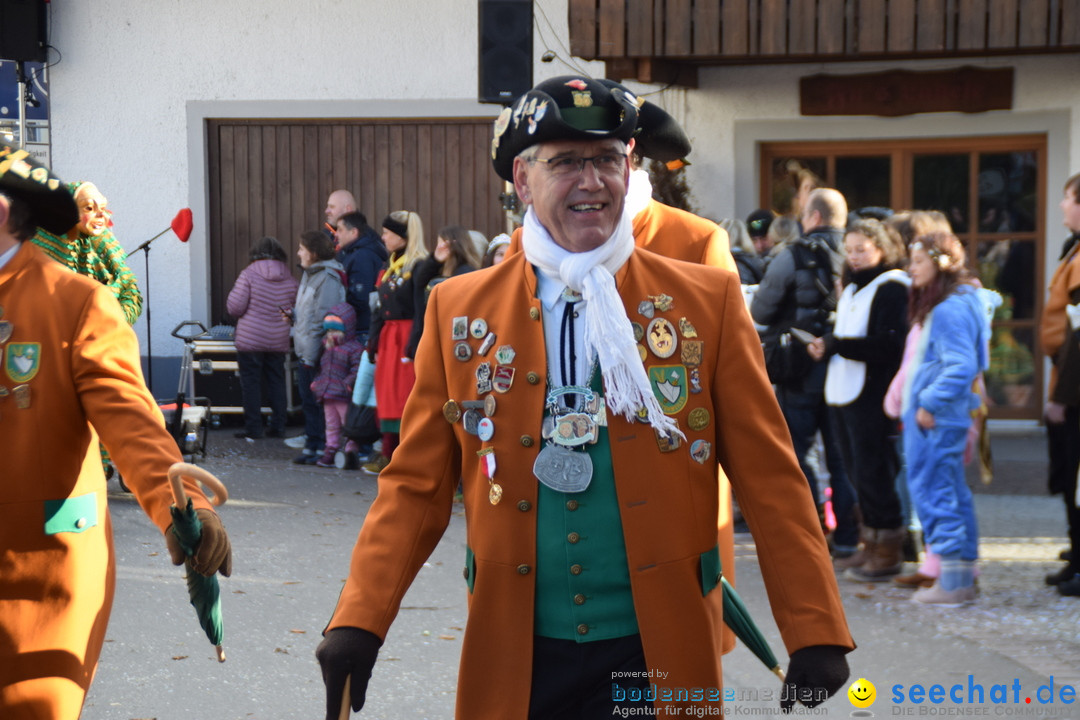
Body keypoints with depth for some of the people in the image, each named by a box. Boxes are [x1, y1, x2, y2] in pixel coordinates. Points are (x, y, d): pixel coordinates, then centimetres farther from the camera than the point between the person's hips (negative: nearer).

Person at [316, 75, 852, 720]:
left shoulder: (709, 299, 1)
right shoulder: (457, 308, 4)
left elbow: (771, 482, -1)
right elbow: (417, 487, 4)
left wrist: (816, 635, -8)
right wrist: (359, 624, -8)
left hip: (656, 656, -1)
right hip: (513, 660, 1)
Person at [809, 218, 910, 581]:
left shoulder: (891, 287, -10)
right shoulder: (853, 287, 20)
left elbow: (888, 346, -19)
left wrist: (837, 345, -19)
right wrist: (826, 346, 4)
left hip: (872, 397, -9)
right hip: (844, 394, 9)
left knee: (873, 472, -7)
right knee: (857, 470, 11)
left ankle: (888, 549, 1)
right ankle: (872, 546, 19)